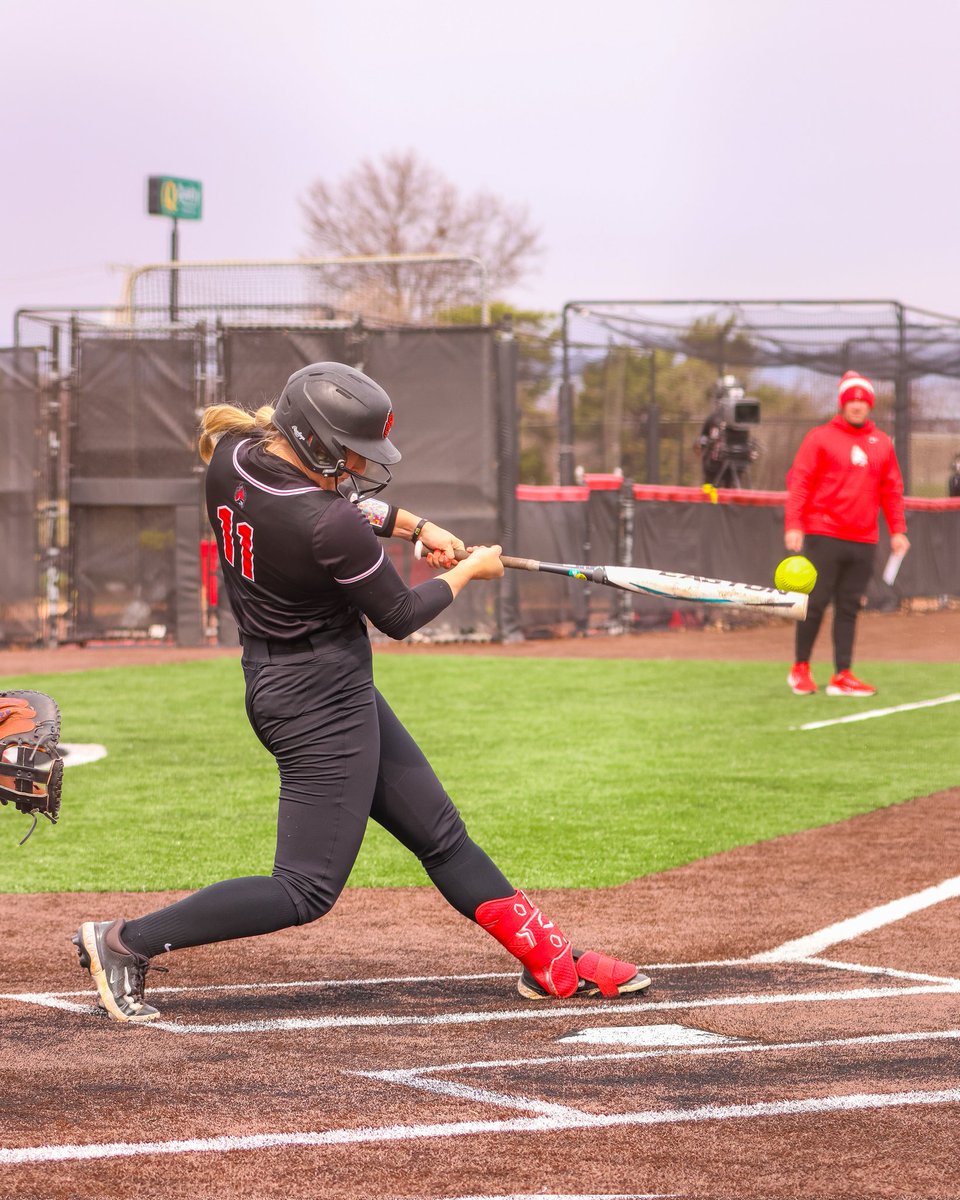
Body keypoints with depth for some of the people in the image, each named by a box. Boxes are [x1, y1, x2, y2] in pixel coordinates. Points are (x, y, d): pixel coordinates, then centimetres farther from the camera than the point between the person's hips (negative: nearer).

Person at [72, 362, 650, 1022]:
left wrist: (415, 525, 8)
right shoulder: (330, 529, -29)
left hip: (279, 683, 10)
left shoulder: (231, 456, -6)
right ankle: (127, 941, 2)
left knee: (440, 833, 16)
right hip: (324, 701, -10)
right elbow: (399, 615, -13)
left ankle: (553, 963, 24)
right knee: (308, 889, -1)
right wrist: (469, 571, 3)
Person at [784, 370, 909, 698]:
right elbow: (799, 482, -4)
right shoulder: (820, 438, 0)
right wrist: (793, 525, -13)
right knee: (816, 602, -3)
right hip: (824, 535, -4)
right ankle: (800, 669, 9)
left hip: (864, 541, 4)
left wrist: (897, 530, 7)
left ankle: (842, 676, 5)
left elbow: (892, 490, 15)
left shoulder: (882, 444, 13)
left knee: (849, 608, 4)